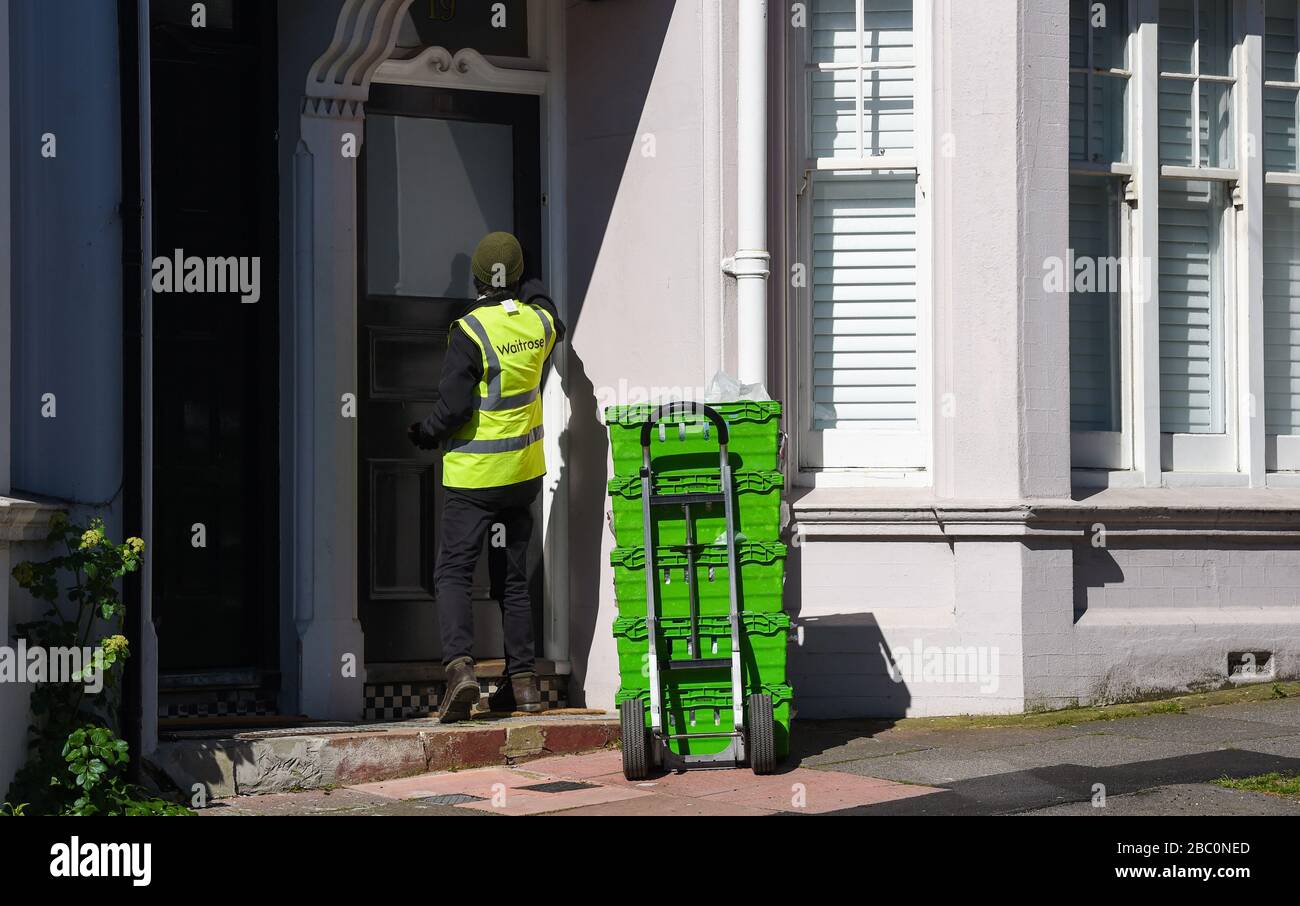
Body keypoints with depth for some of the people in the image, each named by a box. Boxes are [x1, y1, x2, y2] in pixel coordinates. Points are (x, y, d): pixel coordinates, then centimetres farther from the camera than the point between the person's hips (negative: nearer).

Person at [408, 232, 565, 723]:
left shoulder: (470, 331, -17)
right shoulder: (539, 322, 0)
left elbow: (453, 406, -19)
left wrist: (425, 434, 1)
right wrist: (529, 289, 45)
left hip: (473, 473, -5)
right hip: (524, 470, 5)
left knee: (454, 572, -2)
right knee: (512, 577, 14)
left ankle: (460, 666, -22)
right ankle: (523, 681, 15)